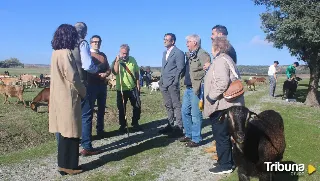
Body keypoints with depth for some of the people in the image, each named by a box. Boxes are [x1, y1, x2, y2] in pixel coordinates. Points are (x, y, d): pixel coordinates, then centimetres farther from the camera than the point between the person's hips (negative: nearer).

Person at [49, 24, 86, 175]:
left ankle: (64, 163, 24)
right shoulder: (66, 53, -16)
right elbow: (72, 77, -17)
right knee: (70, 132, 0)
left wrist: (80, 91, 16)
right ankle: (68, 165, 9)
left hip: (59, 97, 9)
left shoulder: (56, 52, 11)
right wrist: (83, 92, -3)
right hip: (68, 97, -9)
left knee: (64, 131, 15)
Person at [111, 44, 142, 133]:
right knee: (121, 108, 5)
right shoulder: (116, 61, -7)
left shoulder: (132, 60, 1)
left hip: (133, 87, 3)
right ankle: (122, 125, 20)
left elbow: (136, 72, 9)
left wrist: (138, 83, 5)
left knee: (137, 106, 6)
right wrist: (117, 61, -29)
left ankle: (135, 123, 22)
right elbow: (115, 72, -25)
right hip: (121, 89, -2)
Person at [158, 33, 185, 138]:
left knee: (176, 105, -5)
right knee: (168, 105, 13)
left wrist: (175, 82, -16)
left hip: (173, 83, -8)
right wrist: (161, 80, 12)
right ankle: (170, 125, 23)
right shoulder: (165, 53, 19)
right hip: (164, 84, 8)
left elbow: (180, 69, -10)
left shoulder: (178, 53, -6)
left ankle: (178, 128, 0)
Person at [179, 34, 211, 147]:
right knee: (185, 111, 15)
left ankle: (196, 139, 9)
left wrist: (199, 86, -18)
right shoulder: (189, 55, 17)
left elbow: (207, 71, -19)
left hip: (196, 89, -9)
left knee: (195, 114, -2)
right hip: (188, 88, 9)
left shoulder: (203, 54, -12)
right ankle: (188, 135, 29)